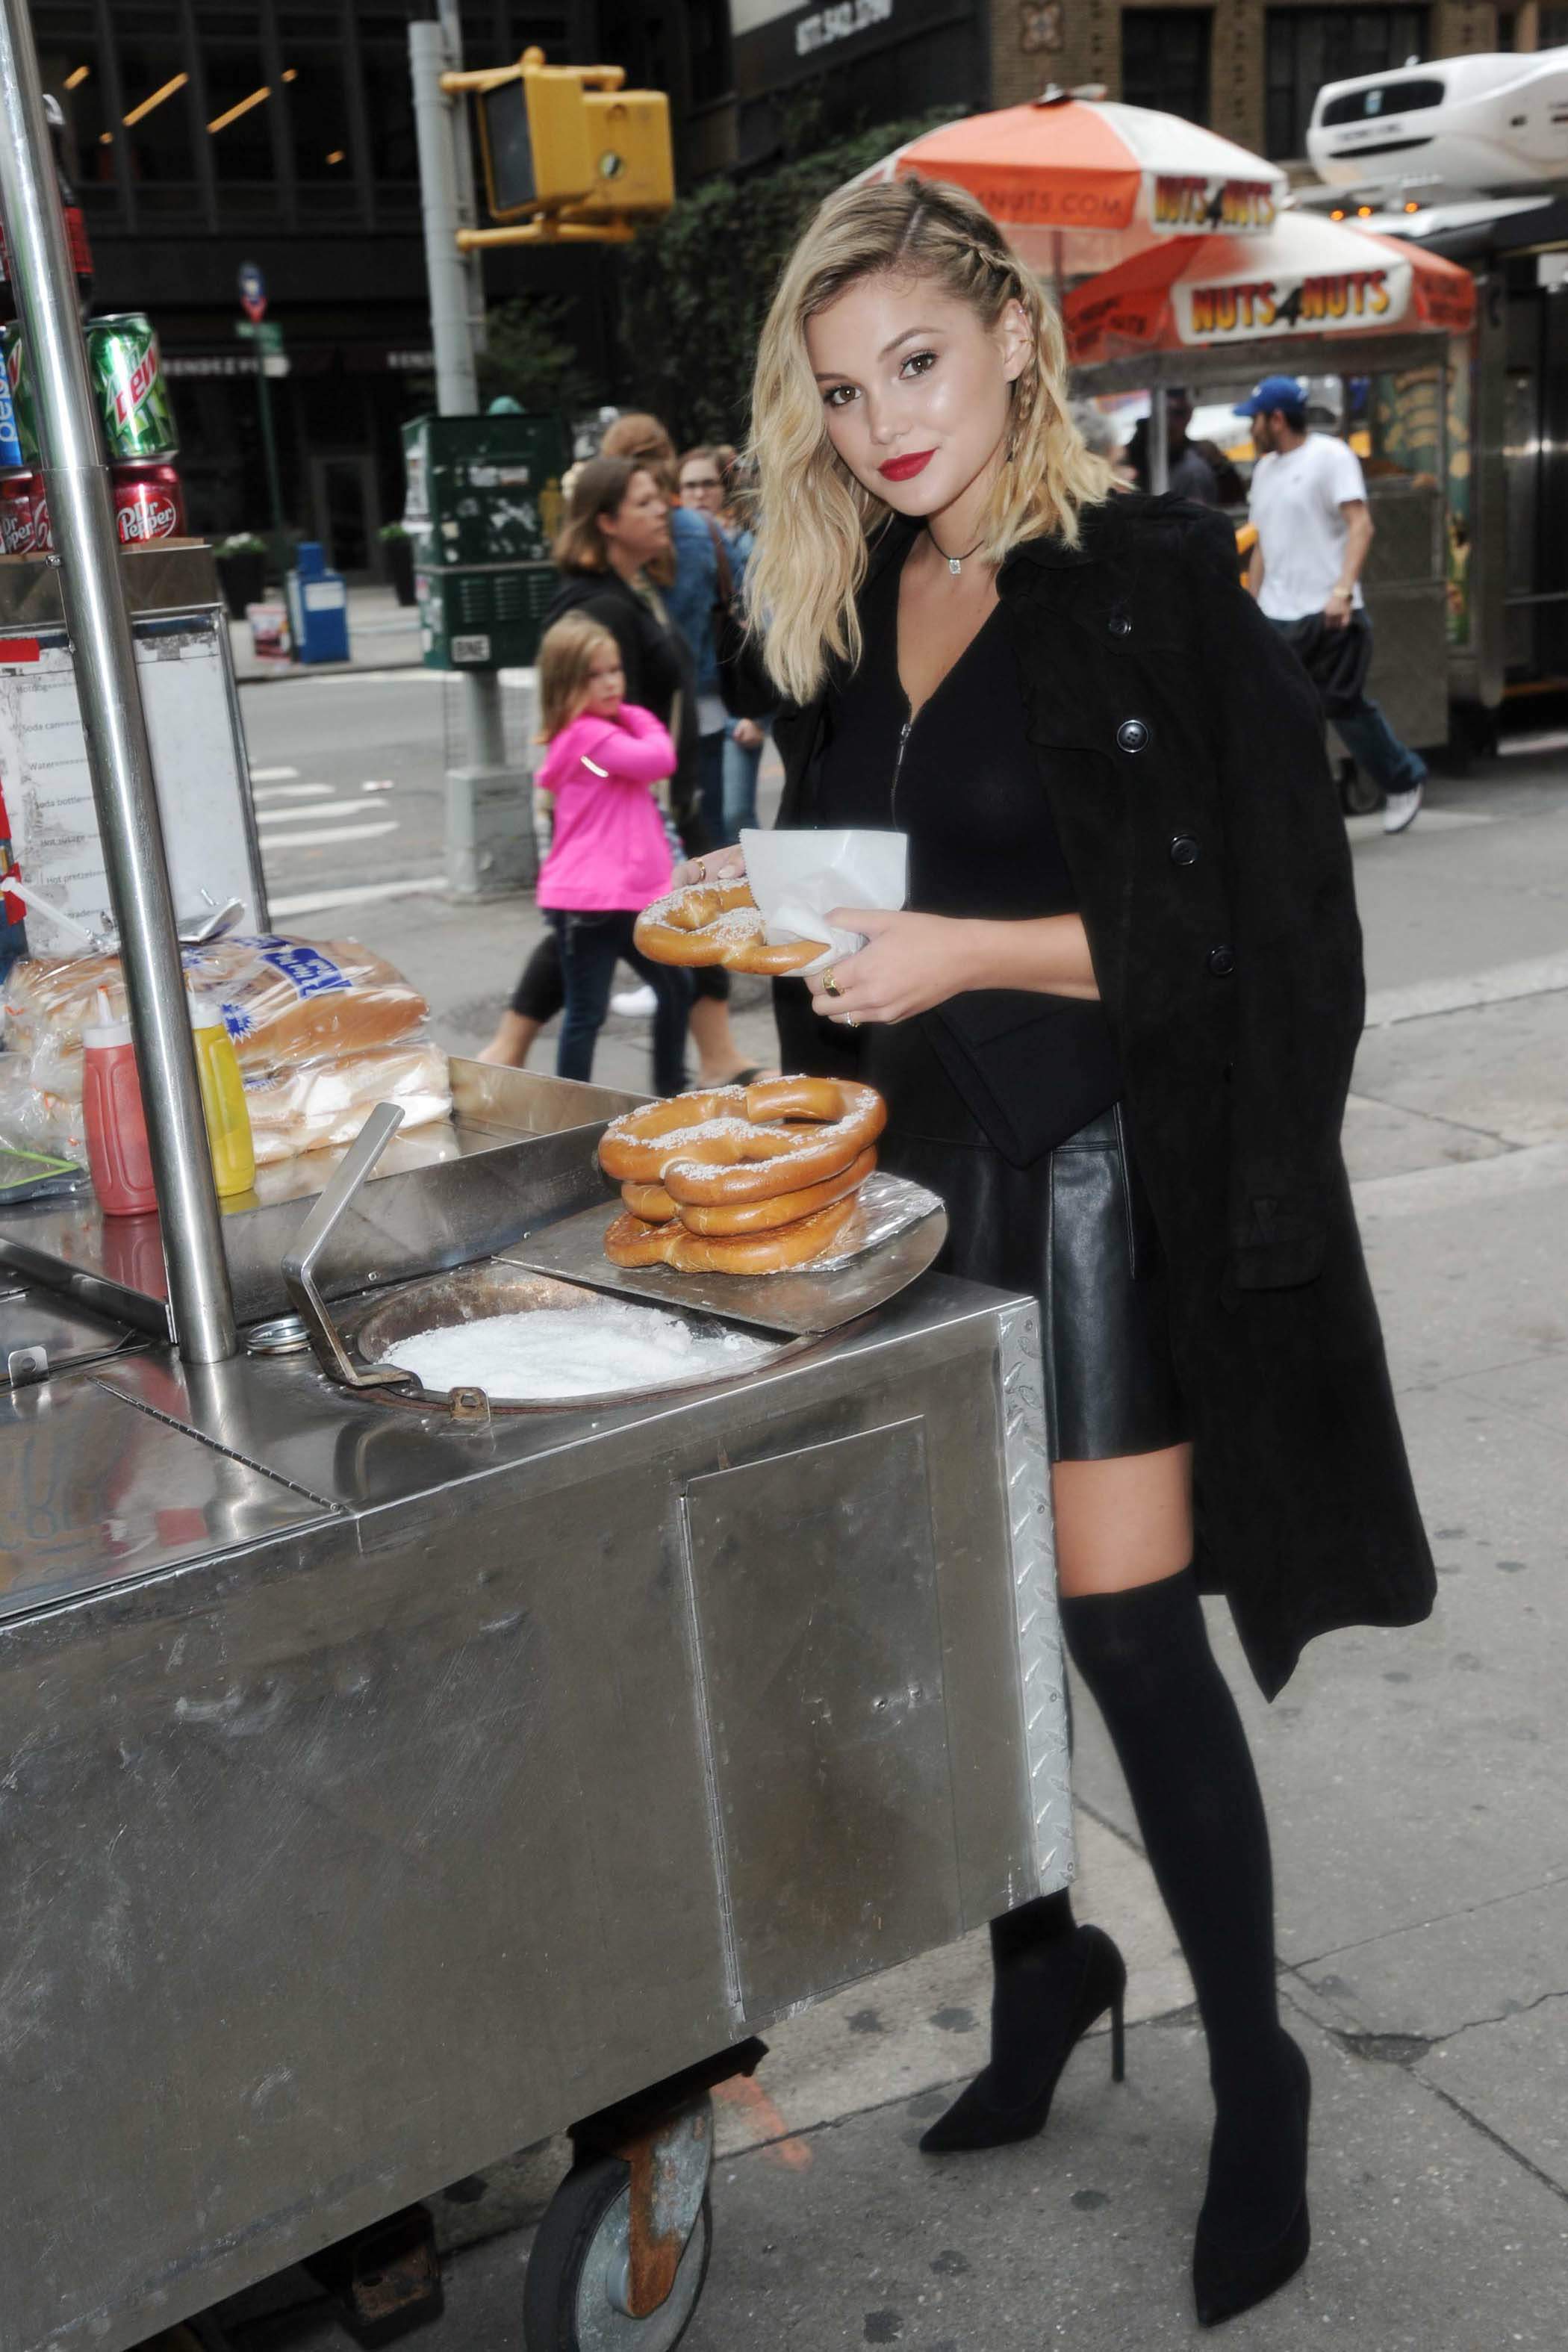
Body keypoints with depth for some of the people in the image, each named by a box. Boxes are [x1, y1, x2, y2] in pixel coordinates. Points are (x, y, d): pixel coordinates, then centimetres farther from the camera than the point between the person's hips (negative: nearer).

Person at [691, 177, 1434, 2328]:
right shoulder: (851, 610, 11)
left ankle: (1253, 2071, 20)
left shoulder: (1153, 582, -9)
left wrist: (972, 949, -21)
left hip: (1105, 1176, -6)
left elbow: (1249, 919, -12)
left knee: (1129, 1629, -2)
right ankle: (1040, 1965, 35)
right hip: (921, 1167, 6)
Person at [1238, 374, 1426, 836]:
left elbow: (1360, 525, -16)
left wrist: (1342, 590, -28)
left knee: (1347, 709, 1)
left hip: (1327, 615, -7)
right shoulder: (1265, 469, 17)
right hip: (1275, 618, 7)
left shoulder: (1330, 455, -6)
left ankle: (1404, 783, 23)